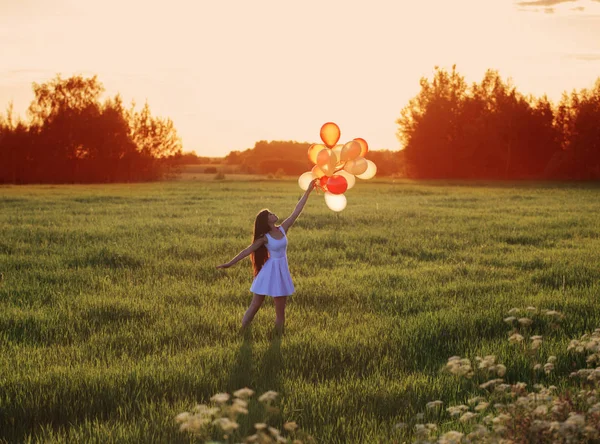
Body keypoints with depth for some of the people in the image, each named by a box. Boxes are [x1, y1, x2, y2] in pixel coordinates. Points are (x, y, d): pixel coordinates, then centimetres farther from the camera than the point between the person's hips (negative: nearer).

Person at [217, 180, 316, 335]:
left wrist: (308, 191, -3)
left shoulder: (283, 229, 0)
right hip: (270, 271, -4)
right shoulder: (265, 238, -10)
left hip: (282, 271, 4)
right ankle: (242, 332, 9)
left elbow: (297, 211, 0)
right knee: (255, 305, 2)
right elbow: (247, 251, -11)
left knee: (280, 309, 9)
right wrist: (230, 263, -16)